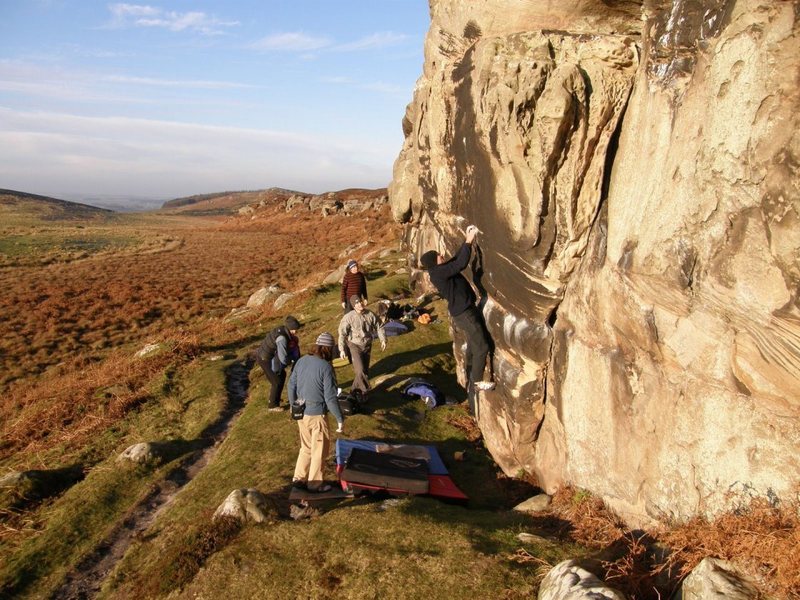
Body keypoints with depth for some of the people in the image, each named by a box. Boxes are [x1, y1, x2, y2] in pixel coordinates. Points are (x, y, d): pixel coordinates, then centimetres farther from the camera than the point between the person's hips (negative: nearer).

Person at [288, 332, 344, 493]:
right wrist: (340, 419, -11)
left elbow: (291, 386, 8)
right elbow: (330, 397, -20)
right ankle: (315, 484, 25)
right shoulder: (326, 367, -21)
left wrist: (293, 405, 23)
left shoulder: (301, 361, -1)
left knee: (306, 447, 24)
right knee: (320, 450, 12)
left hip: (301, 413, 7)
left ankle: (299, 479, 32)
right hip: (317, 414, -6)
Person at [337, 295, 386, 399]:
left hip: (367, 345, 4)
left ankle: (357, 390, 32)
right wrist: (342, 349, -16)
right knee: (360, 370, -15)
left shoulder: (370, 314, -9)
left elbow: (379, 327, 5)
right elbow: (342, 334, -14)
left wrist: (383, 340, -4)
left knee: (365, 369, 13)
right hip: (354, 346, -4)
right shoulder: (348, 317, -19)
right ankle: (364, 390, 4)